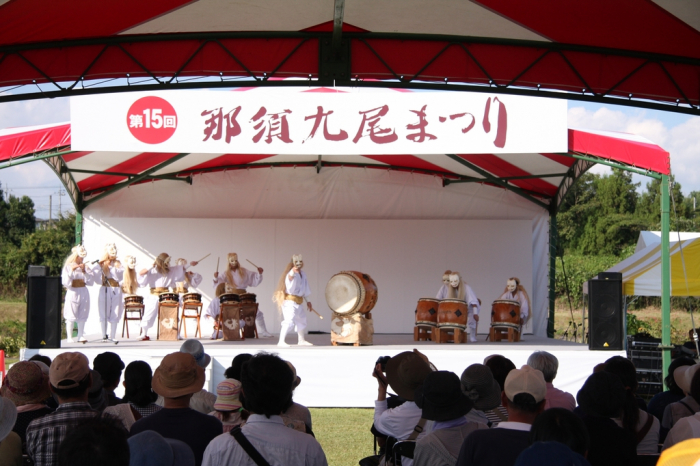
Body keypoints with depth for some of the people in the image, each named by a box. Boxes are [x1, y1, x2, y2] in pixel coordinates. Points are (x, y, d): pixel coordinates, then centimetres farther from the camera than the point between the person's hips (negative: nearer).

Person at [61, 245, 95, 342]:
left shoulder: (85, 267, 10)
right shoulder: (68, 267, 2)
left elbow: (91, 281, 1)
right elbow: (65, 282, -8)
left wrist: (84, 271, -9)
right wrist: (71, 271, -15)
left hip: (83, 293, 3)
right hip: (72, 292, -3)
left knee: (82, 316, 5)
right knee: (71, 316, -5)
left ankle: (80, 336, 12)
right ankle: (69, 337, 0)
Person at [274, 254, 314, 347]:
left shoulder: (303, 274, 8)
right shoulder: (291, 274, -18)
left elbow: (305, 288, 18)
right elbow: (290, 289, -30)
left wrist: (308, 301, 21)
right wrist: (291, 277, -44)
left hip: (298, 302, 9)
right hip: (290, 301, -9)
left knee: (301, 320, 22)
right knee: (289, 320, -23)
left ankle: (301, 340, 40)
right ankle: (281, 341, -24)